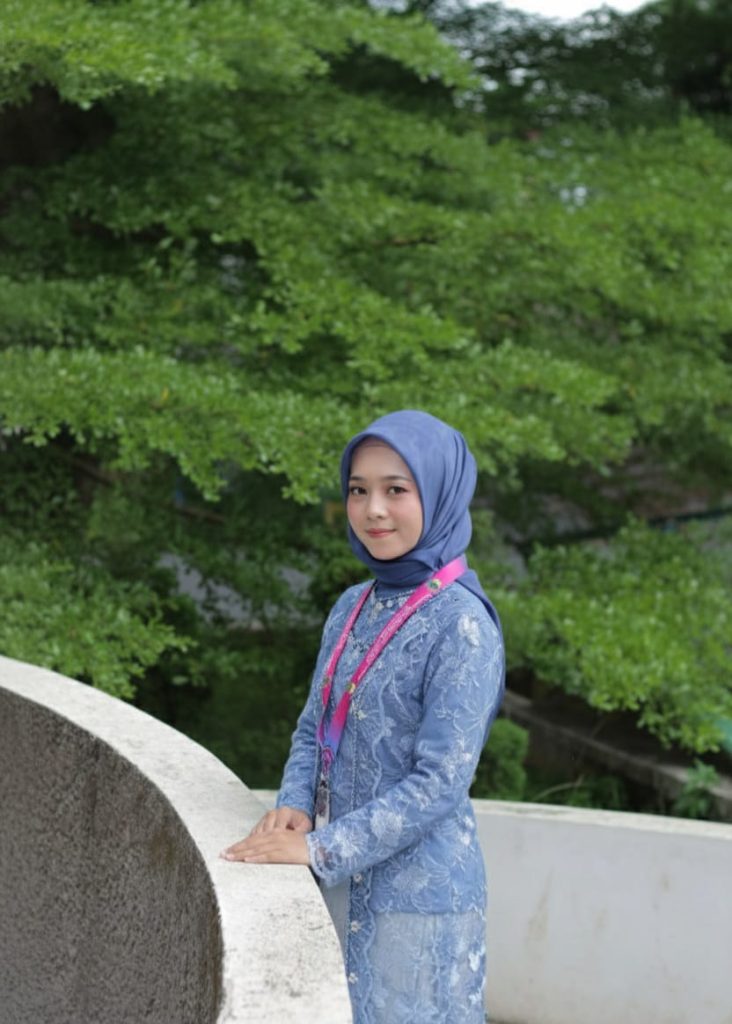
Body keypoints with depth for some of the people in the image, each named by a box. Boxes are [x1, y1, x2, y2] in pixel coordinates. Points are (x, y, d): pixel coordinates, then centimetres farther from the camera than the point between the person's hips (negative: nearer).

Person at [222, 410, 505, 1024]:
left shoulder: (461, 623, -15)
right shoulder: (353, 607, 6)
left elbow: (440, 782, -19)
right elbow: (313, 731, 12)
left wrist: (321, 848, -19)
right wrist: (295, 809, -8)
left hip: (417, 892, -6)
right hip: (339, 883, 6)